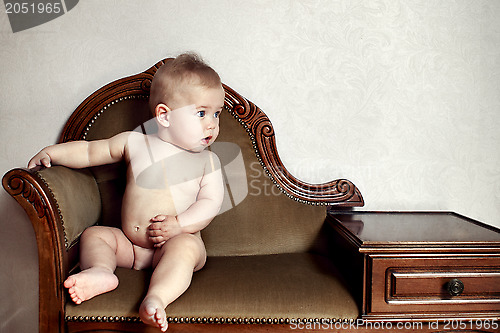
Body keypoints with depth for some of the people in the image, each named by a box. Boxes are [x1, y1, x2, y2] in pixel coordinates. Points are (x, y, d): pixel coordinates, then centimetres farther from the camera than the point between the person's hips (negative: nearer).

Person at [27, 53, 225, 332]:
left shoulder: (207, 161, -1)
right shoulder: (134, 144, 2)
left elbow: (211, 202, -9)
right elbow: (90, 152, 11)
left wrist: (179, 224, -22)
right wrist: (52, 152, 0)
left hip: (180, 240, -3)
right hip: (131, 244, 4)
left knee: (186, 246, -34)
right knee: (94, 234, -9)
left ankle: (156, 299, -47)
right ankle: (100, 270, -34)